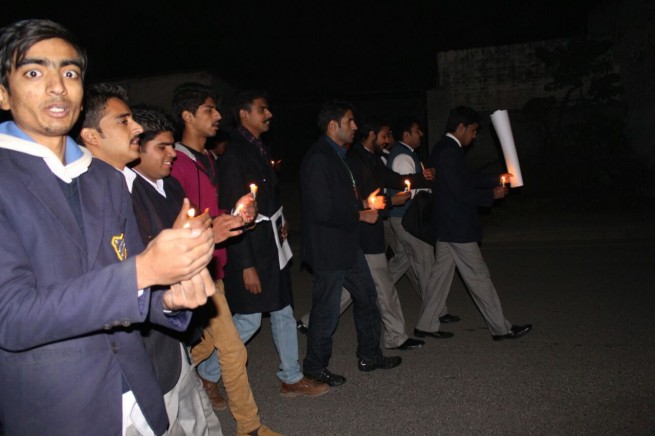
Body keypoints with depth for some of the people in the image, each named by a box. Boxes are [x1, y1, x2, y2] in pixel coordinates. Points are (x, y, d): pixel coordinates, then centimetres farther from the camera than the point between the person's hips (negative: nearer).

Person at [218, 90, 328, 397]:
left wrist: (279, 222, 7)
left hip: (272, 247, 9)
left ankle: (291, 378, 28)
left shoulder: (258, 150, 12)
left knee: (283, 312, 14)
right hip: (250, 251, -9)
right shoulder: (234, 156, -16)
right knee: (249, 319, -1)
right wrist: (247, 265, -20)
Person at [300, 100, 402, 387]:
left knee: (367, 297, 19)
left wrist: (363, 201, 7)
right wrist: (361, 215, -15)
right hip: (328, 249, -10)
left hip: (347, 245, 10)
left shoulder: (337, 155, 12)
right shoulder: (318, 159, -20)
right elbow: (323, 211, -26)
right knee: (327, 310, 4)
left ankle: (370, 356, 36)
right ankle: (315, 367, 25)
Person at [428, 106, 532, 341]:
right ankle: (500, 328, 11)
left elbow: (469, 178, 20)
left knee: (441, 274, 15)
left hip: (446, 226, 10)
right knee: (479, 276, -1)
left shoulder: (444, 149, 13)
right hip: (458, 228, -10)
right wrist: (492, 195, -11)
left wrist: (496, 179, 12)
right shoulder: (450, 152, -19)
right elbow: (460, 192, -22)